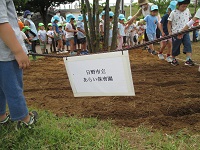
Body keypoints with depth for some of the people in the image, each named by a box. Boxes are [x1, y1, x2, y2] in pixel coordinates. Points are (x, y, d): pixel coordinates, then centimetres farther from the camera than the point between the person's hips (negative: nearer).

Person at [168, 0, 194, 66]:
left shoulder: (187, 10, 3)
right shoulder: (173, 13, -10)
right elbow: (169, 23, -5)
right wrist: (170, 32, -12)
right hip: (176, 33, -3)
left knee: (188, 45, -13)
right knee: (175, 47, 8)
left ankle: (188, 60, -18)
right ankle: (173, 60, 27)